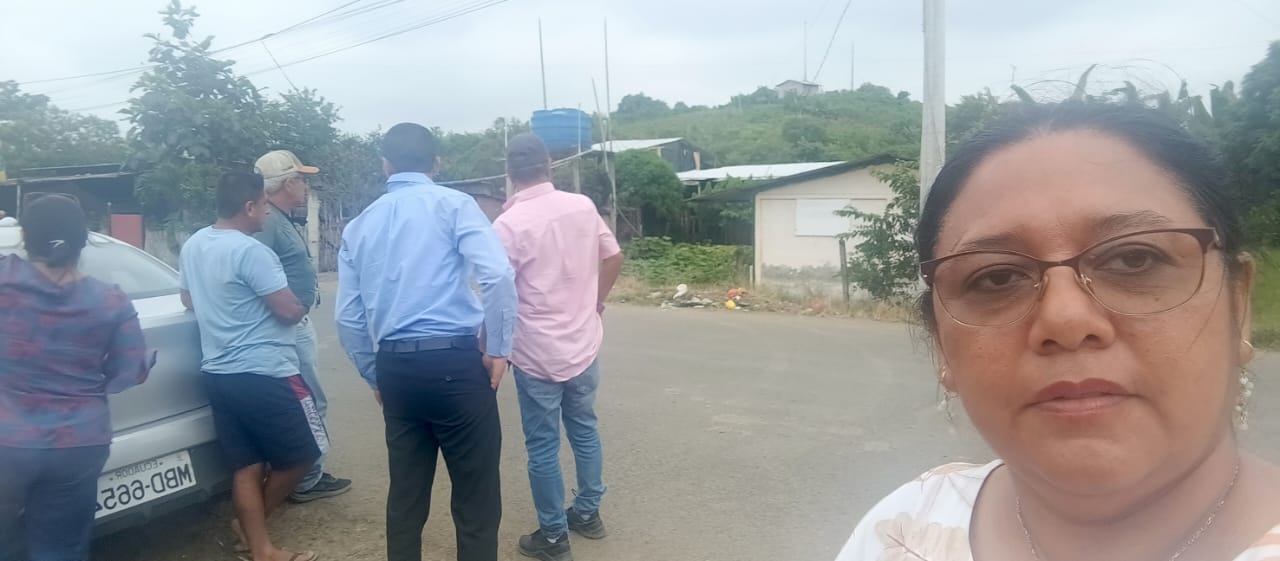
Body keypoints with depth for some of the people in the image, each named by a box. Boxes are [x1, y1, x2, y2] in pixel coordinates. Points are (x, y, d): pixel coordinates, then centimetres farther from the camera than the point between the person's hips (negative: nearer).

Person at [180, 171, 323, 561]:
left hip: (217, 373, 9)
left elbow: (189, 301, 27)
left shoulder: (192, 246, 11)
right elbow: (289, 311, -17)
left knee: (247, 466, 11)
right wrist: (301, 307, 5)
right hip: (264, 373, -9)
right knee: (303, 453, 9)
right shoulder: (250, 251, -18)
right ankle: (250, 525, 21)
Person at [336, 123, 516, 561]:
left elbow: (348, 319, 13)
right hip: (455, 362, -5)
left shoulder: (359, 226, 14)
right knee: (476, 496, 5)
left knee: (405, 493, 17)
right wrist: (497, 348, -8)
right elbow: (498, 274, -17)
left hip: (395, 367, 5)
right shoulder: (453, 204, 0)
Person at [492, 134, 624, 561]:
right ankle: (588, 514, 34)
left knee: (542, 445, 7)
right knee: (585, 430, 20)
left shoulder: (508, 224, -15)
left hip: (538, 354, -5)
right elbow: (613, 258, 8)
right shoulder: (583, 206, -1)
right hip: (584, 344, 5)